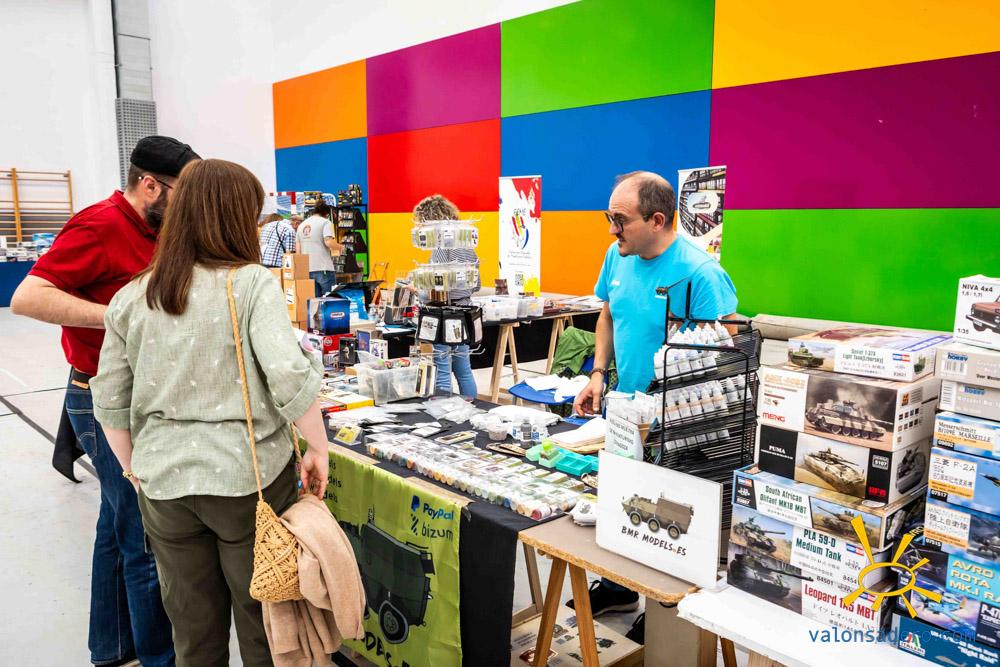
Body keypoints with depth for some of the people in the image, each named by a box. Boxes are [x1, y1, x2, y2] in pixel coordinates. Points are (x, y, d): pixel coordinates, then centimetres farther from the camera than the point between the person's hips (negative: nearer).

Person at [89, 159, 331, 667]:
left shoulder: (131, 297, 2)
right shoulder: (252, 283, -11)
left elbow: (110, 401, 7)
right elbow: (290, 375, -20)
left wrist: (134, 470, 18)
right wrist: (318, 448, -8)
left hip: (164, 483, 4)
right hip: (248, 477, -4)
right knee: (262, 625, 16)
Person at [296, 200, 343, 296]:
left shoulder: (301, 225, 16)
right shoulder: (325, 222, -3)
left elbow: (298, 250, 14)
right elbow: (329, 242, -17)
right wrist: (340, 247, 1)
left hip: (307, 269, 6)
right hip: (324, 268, -6)